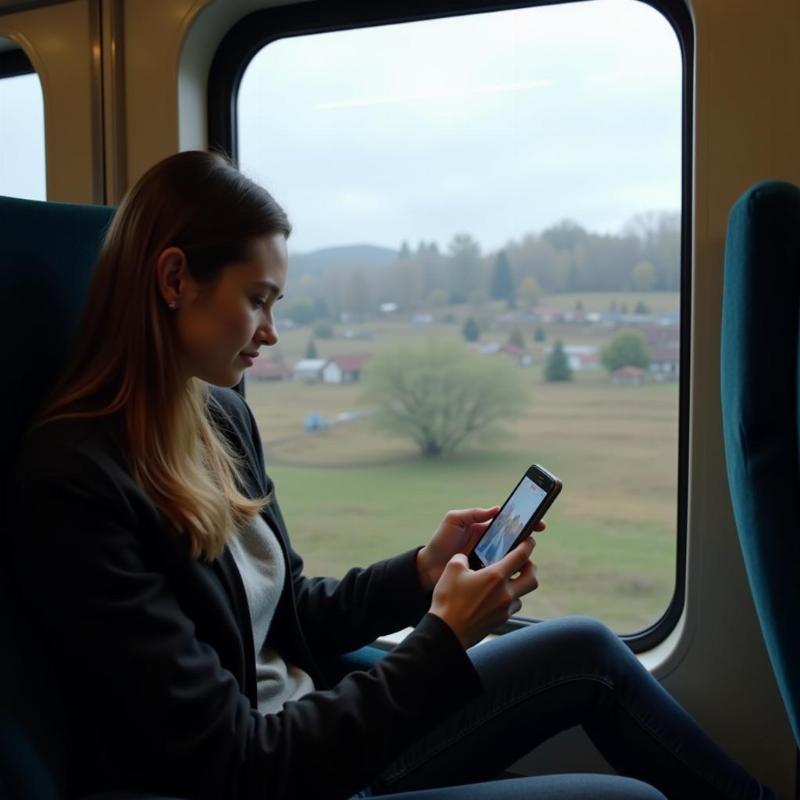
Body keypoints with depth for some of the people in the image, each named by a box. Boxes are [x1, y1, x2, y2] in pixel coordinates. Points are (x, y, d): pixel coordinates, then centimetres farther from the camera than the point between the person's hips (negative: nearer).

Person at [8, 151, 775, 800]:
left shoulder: (219, 413, 2)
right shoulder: (75, 481, -24)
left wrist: (422, 570, -3)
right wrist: (442, 639, -19)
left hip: (313, 734, 8)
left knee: (584, 648, 7)